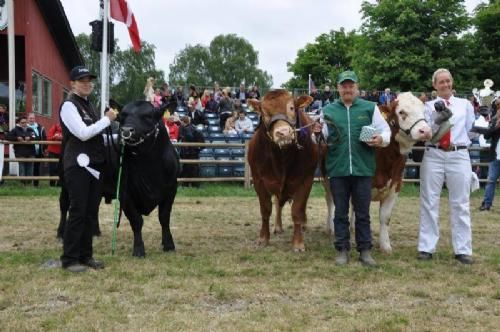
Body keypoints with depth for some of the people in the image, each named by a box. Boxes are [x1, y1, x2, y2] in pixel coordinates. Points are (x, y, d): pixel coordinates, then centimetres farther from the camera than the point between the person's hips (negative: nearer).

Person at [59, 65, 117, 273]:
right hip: (78, 165, -8)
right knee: (78, 212, -6)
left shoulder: (89, 105, 17)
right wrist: (107, 119, -11)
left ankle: (85, 255, 19)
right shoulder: (69, 105, -9)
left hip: (95, 164, 8)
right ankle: (69, 259, 1)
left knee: (91, 213, 11)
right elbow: (83, 133, -18)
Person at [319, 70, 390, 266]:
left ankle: (365, 250, 15)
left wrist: (381, 139, -14)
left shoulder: (370, 108, 6)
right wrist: (318, 133, -13)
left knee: (363, 213, 6)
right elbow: (323, 137, 8)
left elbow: (385, 130, 6)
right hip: (337, 169, 1)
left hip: (363, 169, -1)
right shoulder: (328, 110, 9)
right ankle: (342, 250, 15)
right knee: (340, 212, 7)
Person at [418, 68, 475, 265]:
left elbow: (470, 129, 16)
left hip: (459, 156, 0)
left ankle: (463, 250, 7)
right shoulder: (429, 106, 7)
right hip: (433, 156, 0)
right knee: (429, 203, 3)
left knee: (460, 204, 3)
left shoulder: (465, 104, 9)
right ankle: (426, 248, 10)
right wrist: (437, 118, -16)